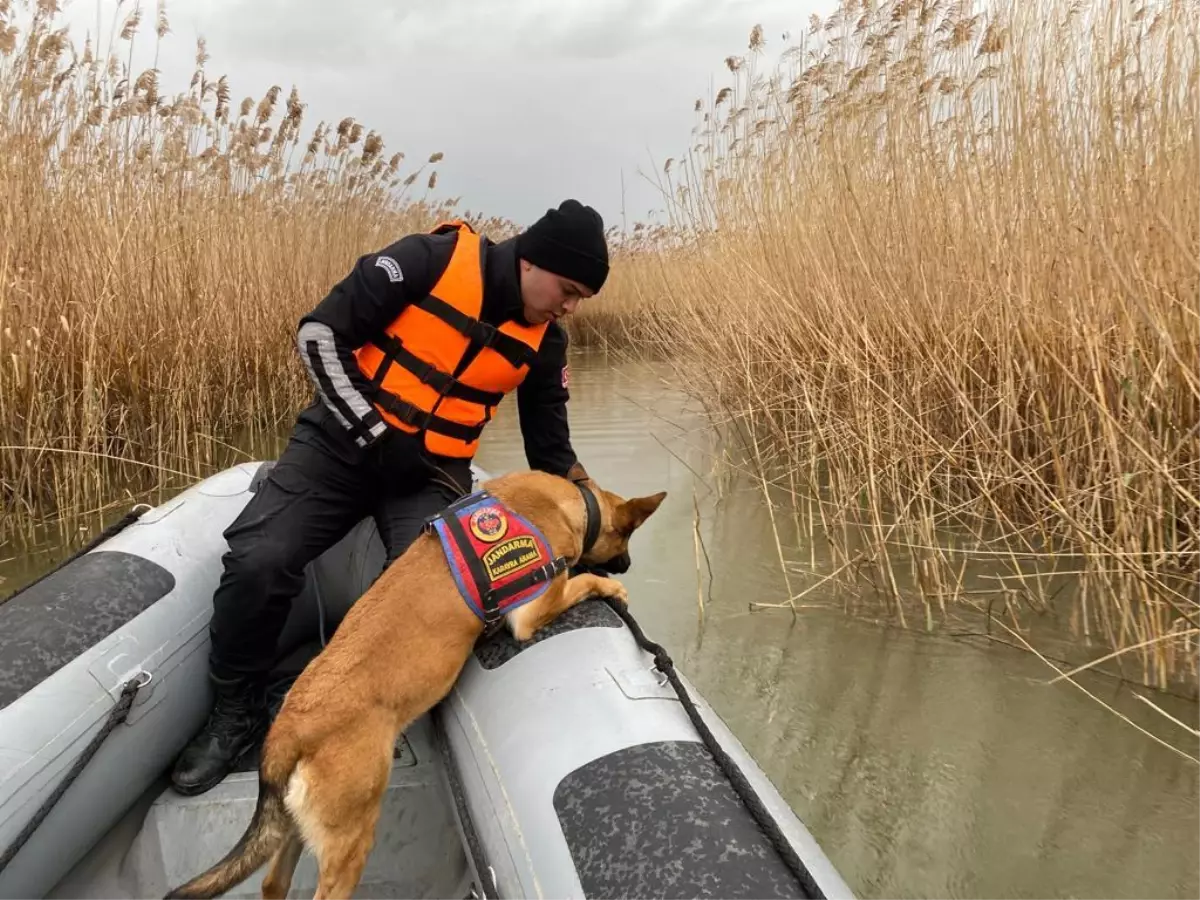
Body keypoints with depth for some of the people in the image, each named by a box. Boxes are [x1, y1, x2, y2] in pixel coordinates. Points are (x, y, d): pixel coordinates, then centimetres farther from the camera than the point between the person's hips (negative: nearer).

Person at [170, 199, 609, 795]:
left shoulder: (544, 342, -1)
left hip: (433, 471, 2)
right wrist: (376, 434, -16)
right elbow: (320, 333, -14)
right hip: (343, 439, -2)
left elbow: (551, 450, 8)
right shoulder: (433, 260, -15)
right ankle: (236, 713, 7)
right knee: (257, 561, -20)